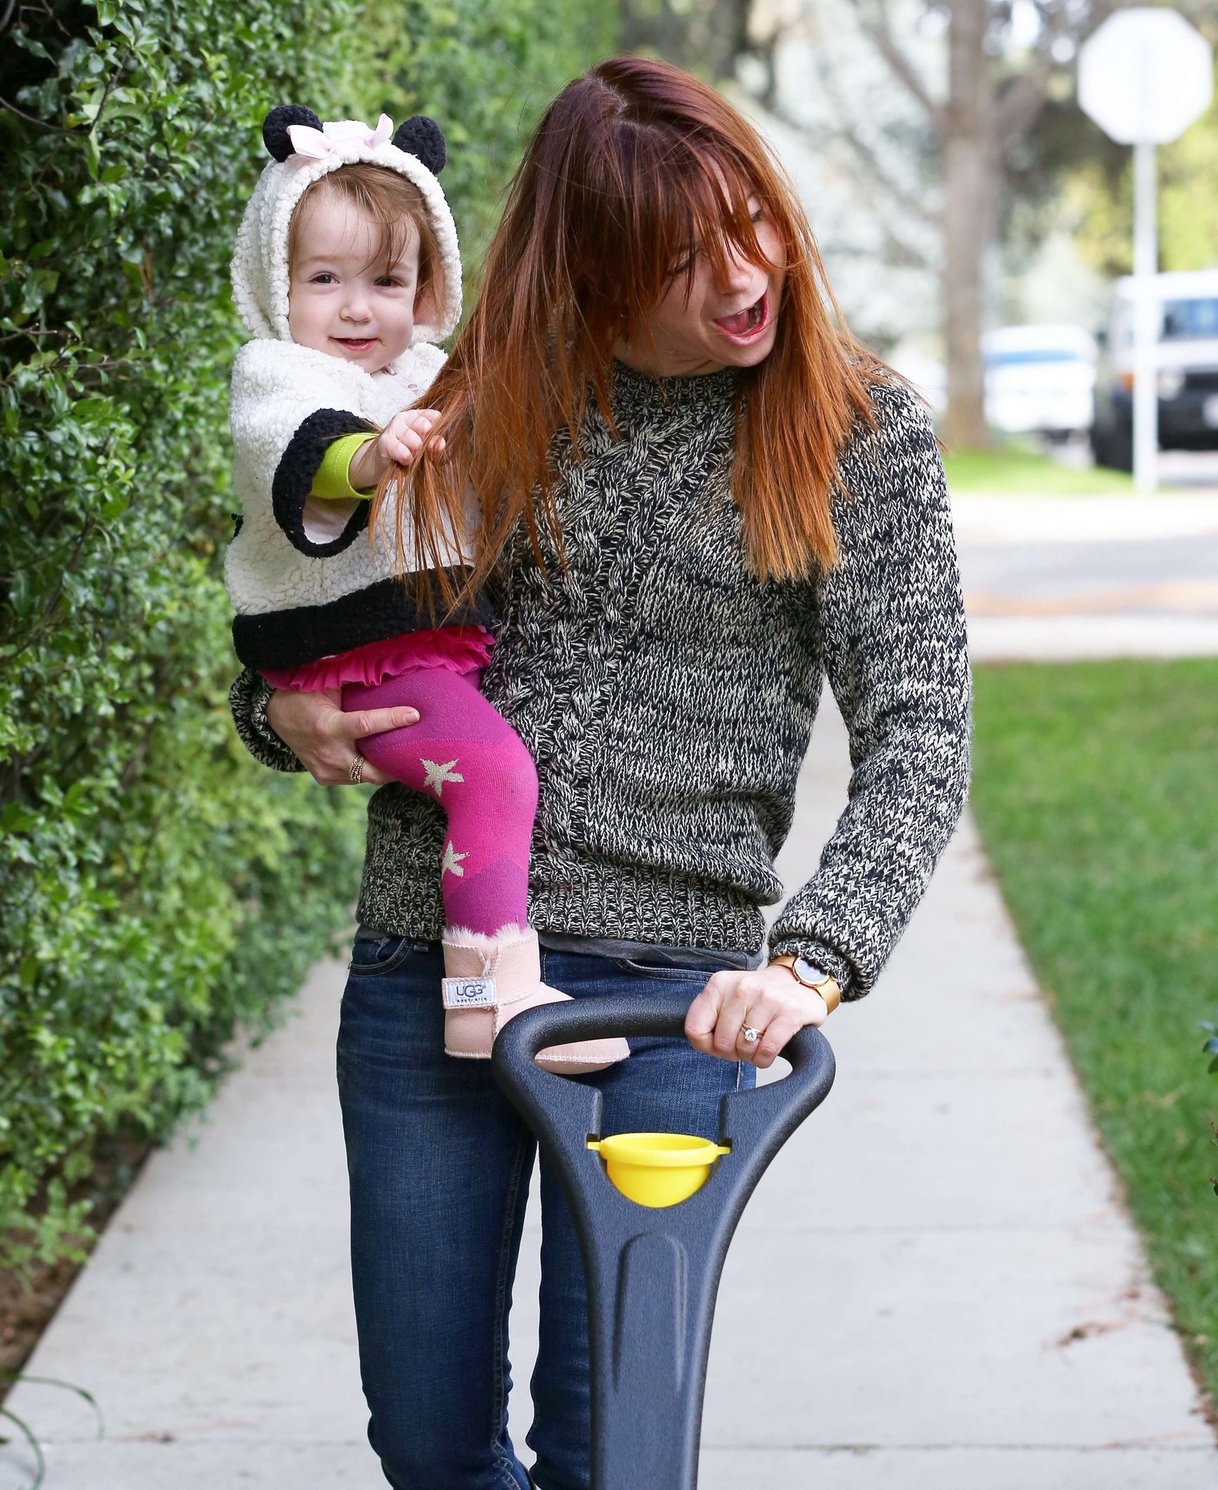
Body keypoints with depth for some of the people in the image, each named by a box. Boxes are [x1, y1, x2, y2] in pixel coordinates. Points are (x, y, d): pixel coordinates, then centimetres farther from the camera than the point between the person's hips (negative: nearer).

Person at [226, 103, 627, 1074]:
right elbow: (293, 442, -28)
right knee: (495, 767, -28)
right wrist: (364, 457, -47)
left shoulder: (431, 375, 21)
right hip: (367, 663, -9)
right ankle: (489, 990, -29)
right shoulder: (275, 372, -3)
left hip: (460, 644, 9)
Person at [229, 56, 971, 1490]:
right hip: (420, 960, 3)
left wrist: (811, 961, -25)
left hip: (667, 987, -3)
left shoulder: (859, 434, -1)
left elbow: (918, 736, -9)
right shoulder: (484, 400, 6)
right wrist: (283, 712, -5)